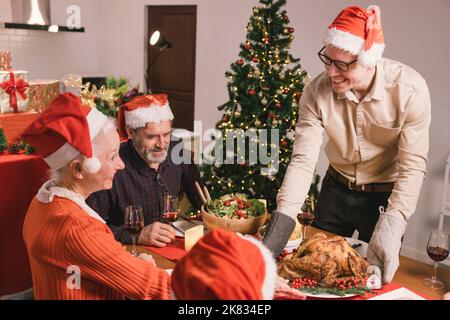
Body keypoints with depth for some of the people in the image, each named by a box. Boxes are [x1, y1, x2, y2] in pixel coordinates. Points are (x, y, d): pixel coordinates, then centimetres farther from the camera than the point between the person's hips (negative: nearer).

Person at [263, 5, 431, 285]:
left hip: (385, 196, -2)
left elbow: (413, 166, -24)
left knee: (376, 276, 11)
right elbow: (303, 160, -22)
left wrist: (390, 227, -36)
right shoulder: (317, 91, -20)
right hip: (336, 190, 2)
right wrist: (280, 226, -32)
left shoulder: (410, 89, -25)